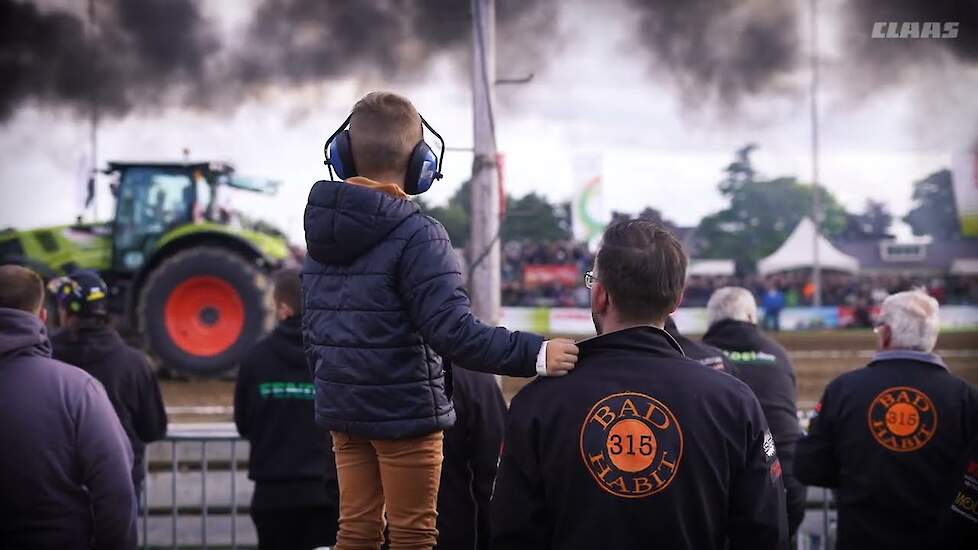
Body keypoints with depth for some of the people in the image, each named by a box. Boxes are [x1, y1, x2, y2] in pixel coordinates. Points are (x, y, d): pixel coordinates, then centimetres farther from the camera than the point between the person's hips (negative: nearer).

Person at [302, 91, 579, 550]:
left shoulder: (322, 231, 6)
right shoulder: (417, 236, -18)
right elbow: (453, 332, -26)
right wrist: (535, 354, -27)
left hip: (342, 409, 7)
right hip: (404, 412, -7)